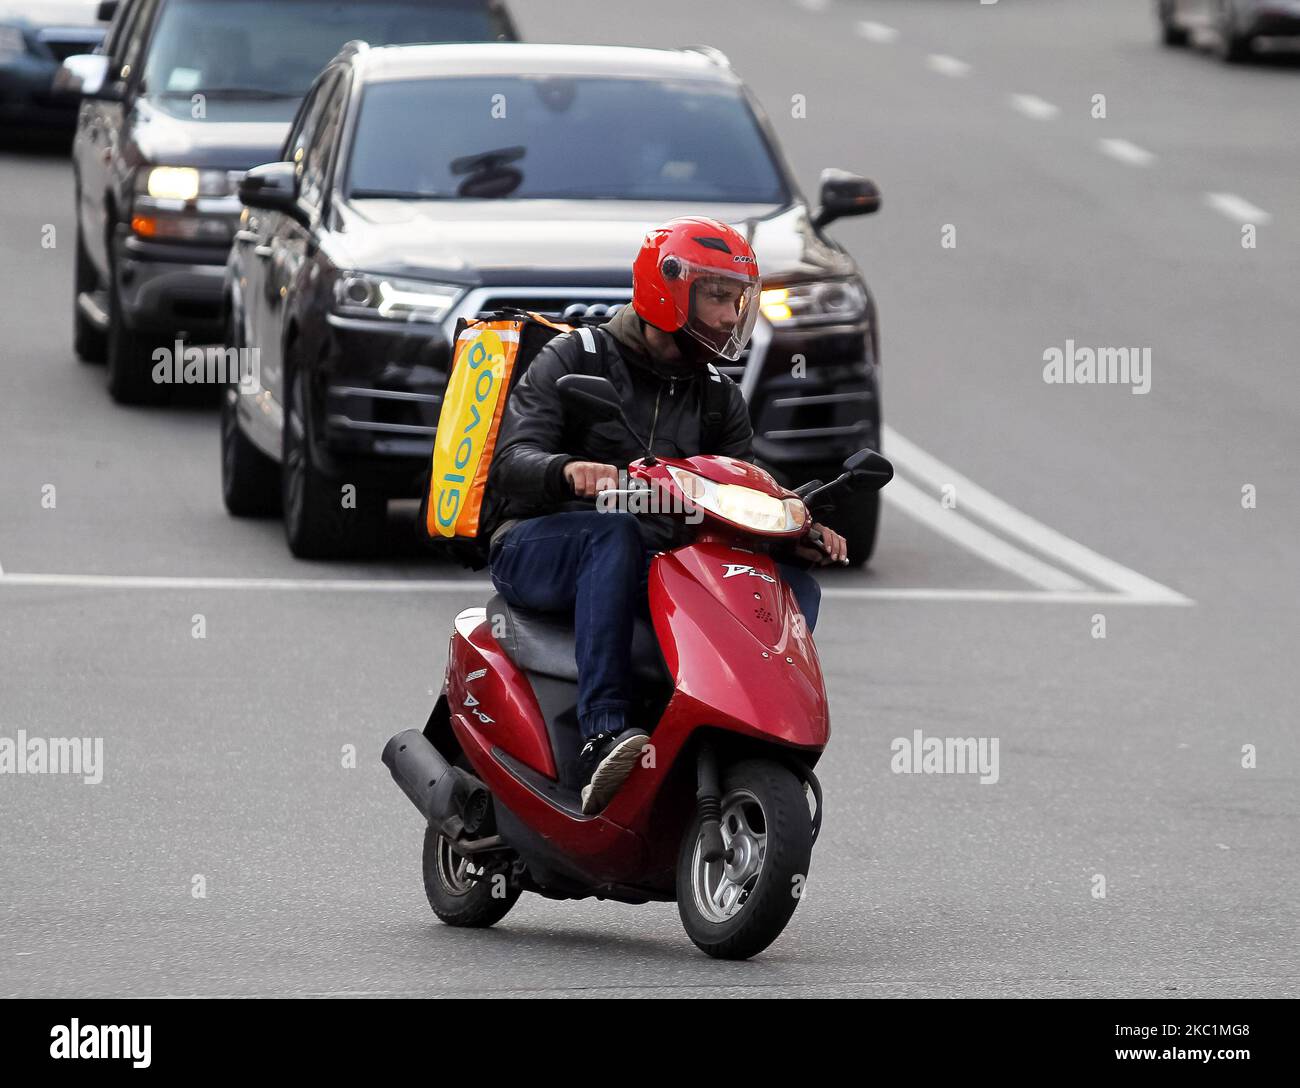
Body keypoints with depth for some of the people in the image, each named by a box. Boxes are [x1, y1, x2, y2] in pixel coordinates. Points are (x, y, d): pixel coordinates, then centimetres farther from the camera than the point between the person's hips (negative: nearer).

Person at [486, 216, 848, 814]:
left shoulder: (719, 398, 18)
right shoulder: (575, 357, 1)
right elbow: (510, 462, -11)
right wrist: (566, 470, -35)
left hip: (650, 572, 5)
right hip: (537, 549, -5)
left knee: (796, 587, -15)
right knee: (615, 531, -40)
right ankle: (602, 736, -52)